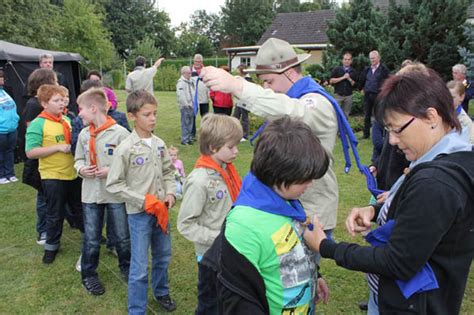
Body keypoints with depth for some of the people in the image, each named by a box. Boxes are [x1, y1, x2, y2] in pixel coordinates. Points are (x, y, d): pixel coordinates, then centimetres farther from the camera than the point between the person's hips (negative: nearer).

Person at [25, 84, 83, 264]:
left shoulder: (66, 120, 5)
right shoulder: (37, 124, -13)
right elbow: (31, 152, -19)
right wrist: (58, 148, -23)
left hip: (73, 173, 5)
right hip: (52, 177, -5)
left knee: (80, 208, 20)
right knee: (55, 214, 9)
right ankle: (51, 246, 29)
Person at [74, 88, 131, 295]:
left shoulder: (120, 133, -14)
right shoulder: (84, 134, 2)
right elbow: (78, 159, 13)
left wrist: (112, 171, -21)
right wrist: (81, 169, -8)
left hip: (117, 194, -3)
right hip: (91, 194, 4)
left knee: (122, 237, 12)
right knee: (91, 239, 13)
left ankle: (126, 267, 37)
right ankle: (88, 274, 33)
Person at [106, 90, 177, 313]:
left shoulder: (159, 144, 0)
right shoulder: (125, 148, -15)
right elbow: (113, 184, -13)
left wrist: (170, 193, -5)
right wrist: (143, 201, -17)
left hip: (160, 209, 6)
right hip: (139, 213, -5)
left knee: (163, 255, 22)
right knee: (140, 266, 2)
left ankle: (161, 291, 46)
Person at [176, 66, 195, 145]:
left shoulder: (191, 81, 17)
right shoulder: (181, 82, -10)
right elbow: (180, 94, -18)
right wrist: (185, 104, -18)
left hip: (191, 105, 8)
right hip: (185, 106, -8)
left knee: (190, 123, 13)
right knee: (185, 123, -7)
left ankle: (190, 138, 22)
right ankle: (184, 140, -3)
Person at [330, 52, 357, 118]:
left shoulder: (353, 72, 10)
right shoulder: (337, 69, 3)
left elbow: (355, 84, 7)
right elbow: (331, 81, -5)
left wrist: (349, 79, -11)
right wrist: (343, 77, -11)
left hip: (348, 96, 2)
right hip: (338, 95, -2)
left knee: (345, 114, 6)